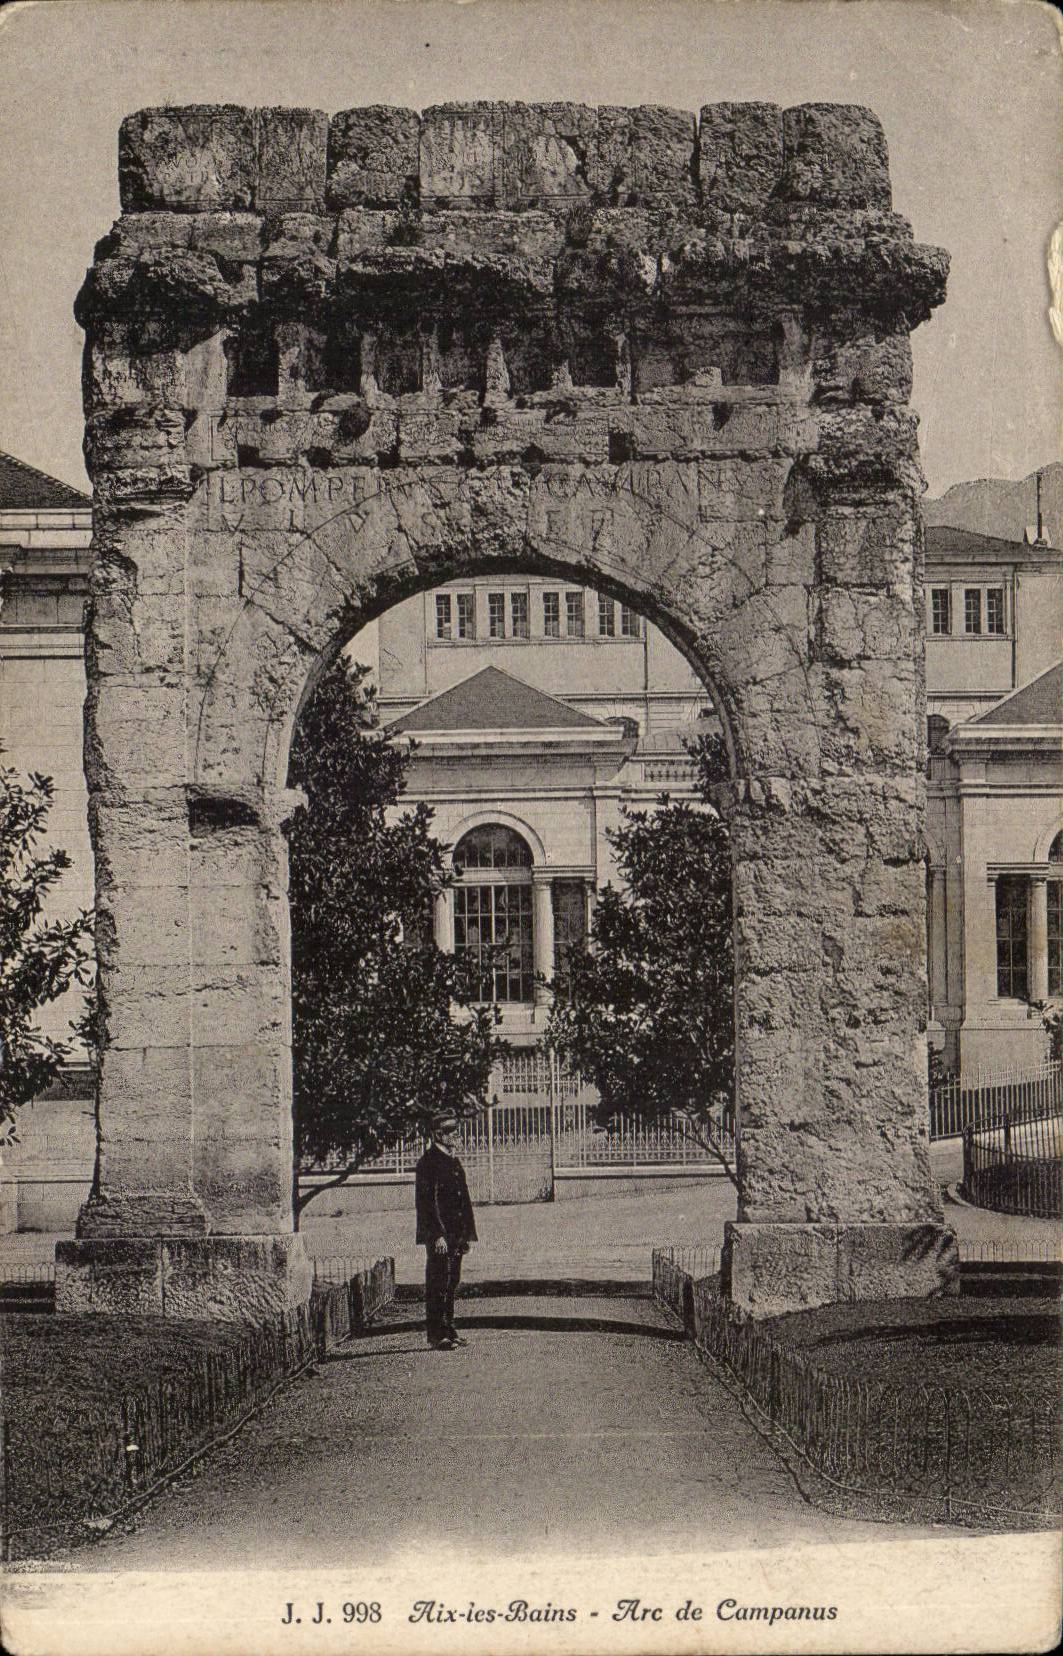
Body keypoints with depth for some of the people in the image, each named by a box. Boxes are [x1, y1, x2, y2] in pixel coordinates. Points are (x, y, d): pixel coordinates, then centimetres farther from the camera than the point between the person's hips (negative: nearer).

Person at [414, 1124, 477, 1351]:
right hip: (438, 1236, -9)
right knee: (438, 1284, -5)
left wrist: (468, 1234, 14)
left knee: (452, 1282, 12)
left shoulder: (454, 1162, 17)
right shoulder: (428, 1163, -11)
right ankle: (436, 1335, -3)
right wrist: (438, 1235, -21)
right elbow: (427, 1202, -17)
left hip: (456, 1235, 9)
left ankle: (448, 1330, 19)